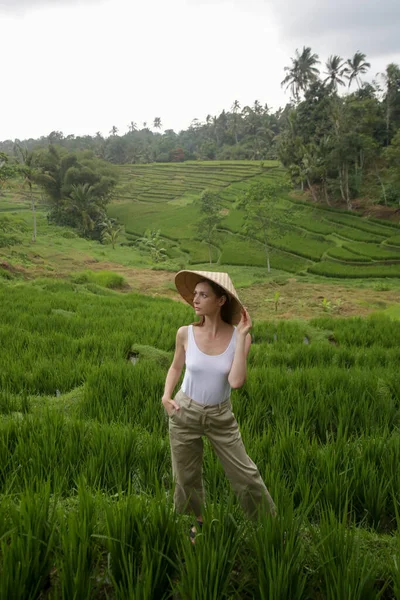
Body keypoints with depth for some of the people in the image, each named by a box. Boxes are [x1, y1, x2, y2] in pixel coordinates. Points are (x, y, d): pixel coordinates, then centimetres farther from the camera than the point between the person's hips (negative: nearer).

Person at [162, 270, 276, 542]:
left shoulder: (239, 336, -15)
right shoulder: (185, 333, -12)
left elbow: (236, 382, -27)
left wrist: (241, 336, -26)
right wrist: (166, 396, -11)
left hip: (221, 416, -1)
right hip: (184, 412, 1)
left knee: (245, 473, 6)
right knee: (186, 478, 16)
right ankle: (195, 522, 44)